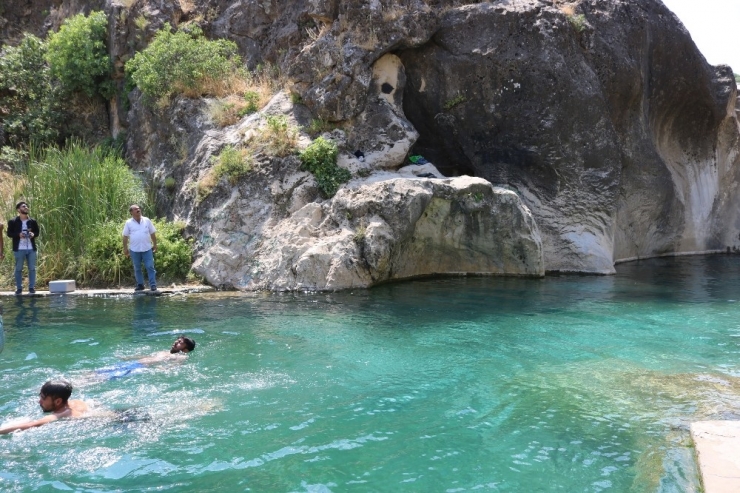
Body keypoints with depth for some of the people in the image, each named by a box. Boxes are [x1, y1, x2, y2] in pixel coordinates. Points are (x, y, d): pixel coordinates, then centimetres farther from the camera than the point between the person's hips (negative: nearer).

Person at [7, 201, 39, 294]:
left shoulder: (33, 222, 8)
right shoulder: (13, 222, 1)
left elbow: (37, 232, 13)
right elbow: (9, 233, 0)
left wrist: (33, 234, -9)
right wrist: (18, 235, -17)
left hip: (31, 248, 2)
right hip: (19, 249, -2)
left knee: (32, 268, 3)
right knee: (18, 269, 3)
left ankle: (32, 287, 9)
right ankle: (19, 288, 9)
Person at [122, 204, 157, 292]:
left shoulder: (147, 220, 3)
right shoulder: (128, 223, 0)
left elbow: (153, 234, 8)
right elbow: (125, 236, 3)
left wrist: (155, 245, 6)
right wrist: (125, 248, 0)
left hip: (147, 248, 0)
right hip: (134, 249, 0)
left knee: (150, 267, -3)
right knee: (137, 268, 7)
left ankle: (153, 285, -1)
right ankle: (140, 284, 16)